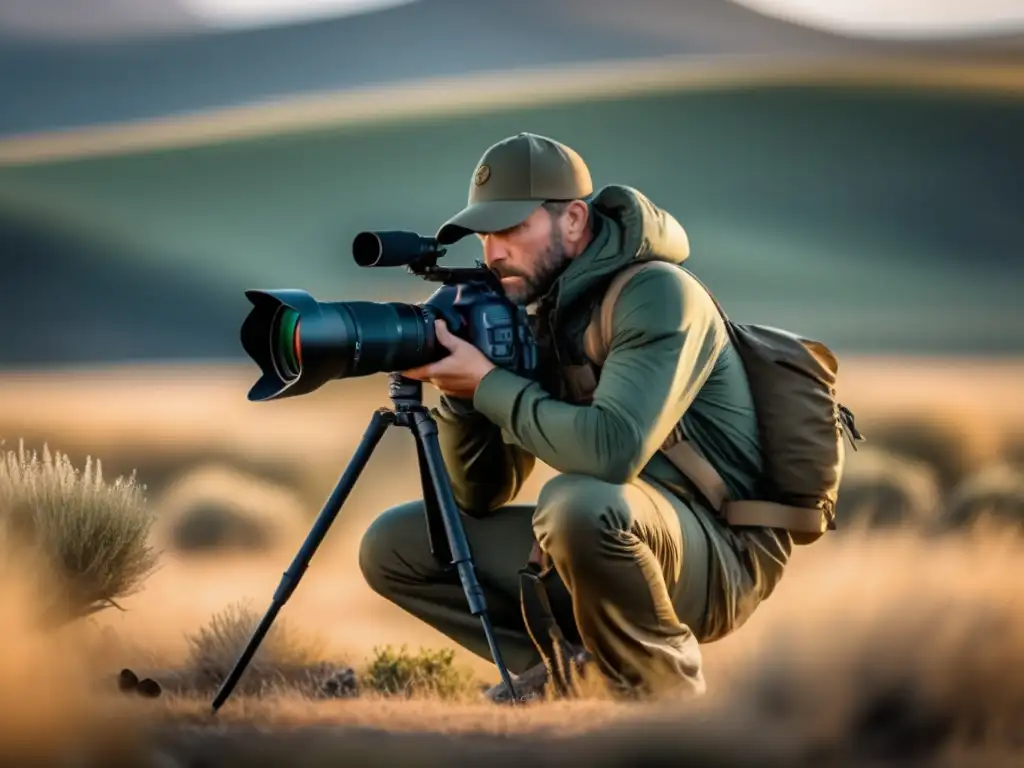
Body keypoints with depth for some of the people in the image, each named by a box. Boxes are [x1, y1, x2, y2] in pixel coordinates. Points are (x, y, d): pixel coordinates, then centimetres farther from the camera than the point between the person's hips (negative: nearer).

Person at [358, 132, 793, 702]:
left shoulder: (657, 296, -18)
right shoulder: (540, 322, 6)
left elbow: (612, 449, -36)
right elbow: (482, 498, 6)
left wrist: (490, 384, -24)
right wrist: (460, 390, -12)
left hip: (720, 560, -8)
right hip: (623, 544, 8)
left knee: (580, 503, -39)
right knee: (393, 545, 2)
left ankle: (670, 698, -14)